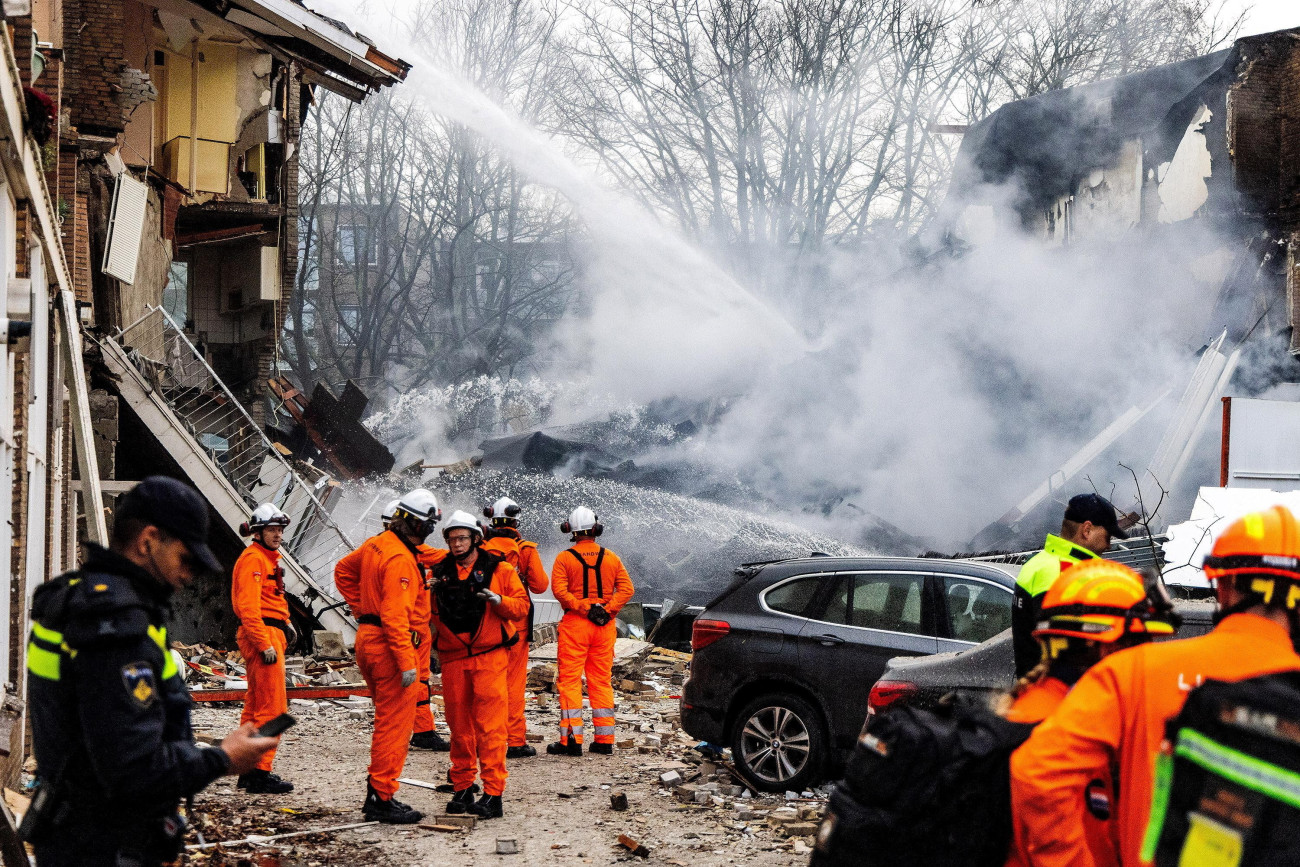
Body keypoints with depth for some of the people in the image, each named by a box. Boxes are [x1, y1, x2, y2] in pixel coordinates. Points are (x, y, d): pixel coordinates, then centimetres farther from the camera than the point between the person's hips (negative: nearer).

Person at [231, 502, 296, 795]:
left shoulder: (269, 558, 18)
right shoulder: (253, 559, -14)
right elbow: (248, 606, -21)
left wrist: (285, 624, 12)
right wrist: (265, 644, -24)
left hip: (272, 634, 11)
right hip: (263, 634, -11)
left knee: (255, 705, 14)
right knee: (272, 707, -10)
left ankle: (249, 771, 21)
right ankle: (260, 773, -8)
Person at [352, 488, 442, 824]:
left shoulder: (375, 544, 8)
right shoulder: (400, 559, -20)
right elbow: (395, 615, -25)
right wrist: (407, 663, -26)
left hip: (367, 637, 10)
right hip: (387, 644, -10)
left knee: (388, 720, 18)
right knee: (395, 723, -3)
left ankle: (376, 793, 23)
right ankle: (382, 798, 1)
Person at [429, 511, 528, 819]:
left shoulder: (499, 570, 3)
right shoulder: (441, 573, 11)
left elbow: (522, 606, 1)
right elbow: (430, 614, 15)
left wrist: (498, 600, -17)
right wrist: (431, 594, -5)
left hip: (489, 657, -4)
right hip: (453, 658, 4)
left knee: (490, 726, -8)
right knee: (459, 727, 8)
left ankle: (493, 795, -9)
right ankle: (462, 789, 18)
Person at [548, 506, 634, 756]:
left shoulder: (565, 558, -4)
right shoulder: (611, 558, 6)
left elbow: (559, 590, -16)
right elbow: (626, 588, -2)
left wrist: (583, 607, -13)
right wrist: (607, 610, -8)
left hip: (574, 623, -3)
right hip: (605, 626, 3)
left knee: (570, 680, 1)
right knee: (602, 681, 10)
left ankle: (571, 738, -5)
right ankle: (604, 740, 10)